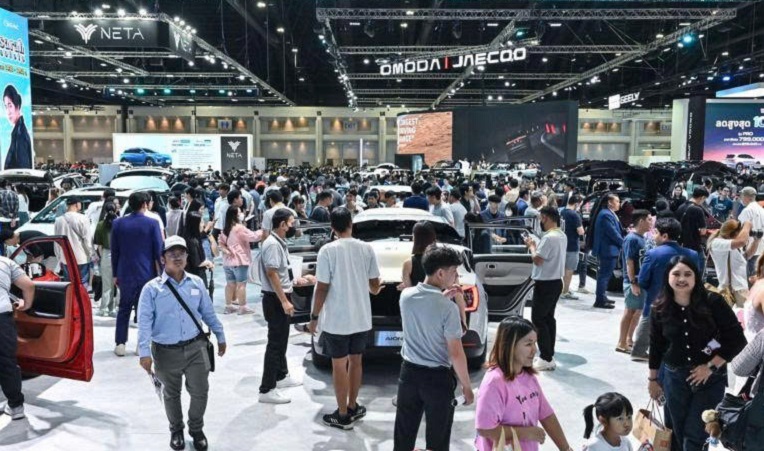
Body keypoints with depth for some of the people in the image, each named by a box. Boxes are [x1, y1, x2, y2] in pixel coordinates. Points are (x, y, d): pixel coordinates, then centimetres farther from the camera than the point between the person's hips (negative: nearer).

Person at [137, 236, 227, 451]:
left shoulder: (196, 283, 1)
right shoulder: (152, 288, -10)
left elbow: (208, 313, 10)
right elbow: (144, 322, -13)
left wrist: (220, 337, 15)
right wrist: (144, 352, -19)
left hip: (195, 347, 2)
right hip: (166, 351, -2)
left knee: (200, 392, 7)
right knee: (171, 394, 16)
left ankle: (196, 430, 33)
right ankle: (176, 431, 40)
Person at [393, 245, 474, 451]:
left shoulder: (406, 295, -5)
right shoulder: (448, 308, -21)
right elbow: (456, 353, -16)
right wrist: (467, 386, -4)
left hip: (409, 372, 5)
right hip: (438, 378, -5)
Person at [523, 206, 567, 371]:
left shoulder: (549, 237, -22)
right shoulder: (561, 236, 10)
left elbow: (537, 260, -22)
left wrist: (531, 246, -6)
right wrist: (536, 246, 9)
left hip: (545, 284, -10)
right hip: (556, 282, 10)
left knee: (538, 319, -4)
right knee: (548, 318, 14)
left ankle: (546, 359, -4)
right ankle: (549, 356, 19)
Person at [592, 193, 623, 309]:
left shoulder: (609, 214, 14)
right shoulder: (606, 215, -19)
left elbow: (616, 231, 18)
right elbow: (613, 233, -21)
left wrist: (621, 243, 6)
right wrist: (623, 243, -8)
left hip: (608, 249, 11)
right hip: (608, 250, -11)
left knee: (605, 274, 17)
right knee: (605, 274, -6)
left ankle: (602, 297, 26)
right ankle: (600, 300, -1)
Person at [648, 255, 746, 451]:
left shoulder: (713, 302, -13)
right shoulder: (660, 310, -4)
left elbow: (737, 339, -11)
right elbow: (656, 346, 7)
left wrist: (711, 366, -13)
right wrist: (653, 379, 13)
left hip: (710, 377, -2)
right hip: (674, 377, 3)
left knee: (696, 434, 1)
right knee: (677, 432, 13)